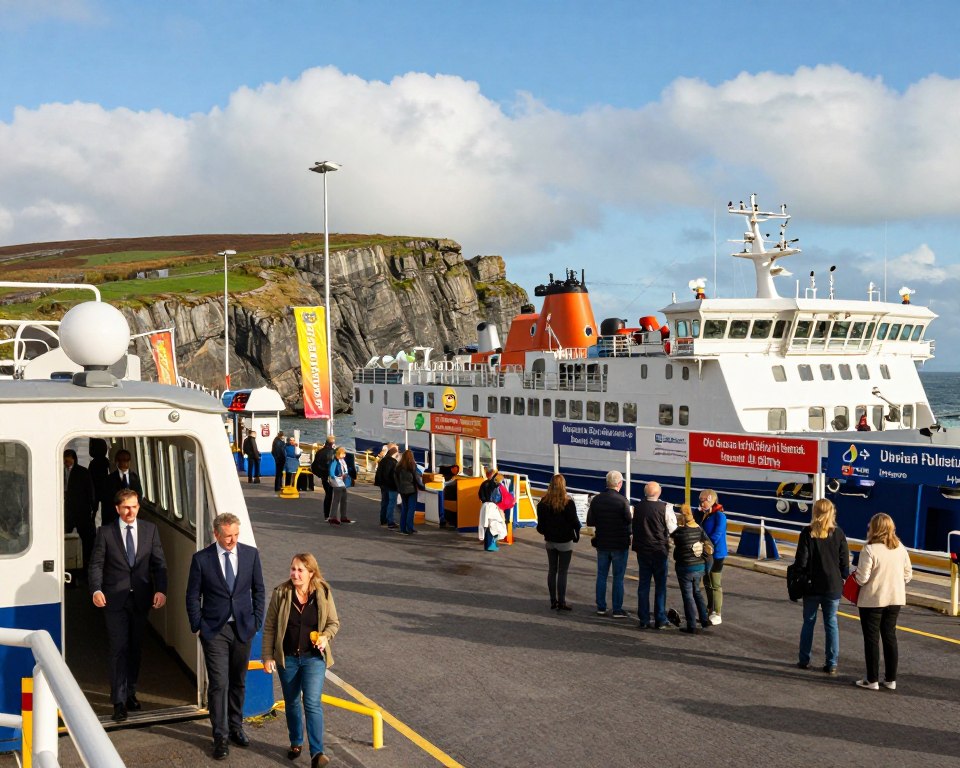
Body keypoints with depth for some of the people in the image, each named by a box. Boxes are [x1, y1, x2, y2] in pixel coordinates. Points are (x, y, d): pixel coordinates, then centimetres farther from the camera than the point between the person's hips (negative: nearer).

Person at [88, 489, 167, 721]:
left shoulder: (150, 530, 4)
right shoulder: (105, 532, -1)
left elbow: (159, 563, 2)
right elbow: (96, 564, -3)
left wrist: (161, 590, -11)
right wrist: (96, 590, -19)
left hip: (141, 598, 2)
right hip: (114, 599, -2)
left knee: (135, 648, 12)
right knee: (118, 649, -3)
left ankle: (129, 693, 28)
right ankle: (119, 701, 2)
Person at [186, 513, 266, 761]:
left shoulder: (251, 554, -1)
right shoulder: (201, 559, -8)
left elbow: (258, 590, 7)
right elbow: (193, 596, 0)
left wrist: (257, 621, 2)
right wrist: (198, 626, -4)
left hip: (243, 629, 3)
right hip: (214, 631, -2)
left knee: (238, 682, 14)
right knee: (218, 684, -4)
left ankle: (236, 728, 29)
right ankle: (220, 736, 7)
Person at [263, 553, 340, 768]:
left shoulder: (323, 594, -6)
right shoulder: (280, 593, -7)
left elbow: (334, 622, 5)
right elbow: (269, 627, -2)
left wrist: (326, 635, -16)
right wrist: (268, 656, -4)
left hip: (314, 657, -1)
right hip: (287, 658, 2)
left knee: (312, 702, -10)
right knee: (291, 702, 15)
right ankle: (296, 743, 35)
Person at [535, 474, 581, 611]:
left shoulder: (543, 502, -4)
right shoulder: (568, 503, -15)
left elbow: (540, 523, 2)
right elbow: (574, 522, -10)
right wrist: (576, 535, 5)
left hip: (550, 541, 4)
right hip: (565, 542, -4)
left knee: (552, 570, 13)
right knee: (563, 572, 2)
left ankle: (553, 601, 16)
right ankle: (561, 602, 3)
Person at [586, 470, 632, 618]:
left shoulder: (596, 499, -4)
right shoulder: (622, 500, -17)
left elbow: (590, 522, 0)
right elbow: (629, 521, -14)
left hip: (602, 543, 4)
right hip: (620, 544, -4)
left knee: (601, 576, 14)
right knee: (618, 578, 5)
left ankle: (601, 607, 17)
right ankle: (617, 610, 7)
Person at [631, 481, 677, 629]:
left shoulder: (638, 507, -3)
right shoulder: (665, 508, -14)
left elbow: (634, 527, 5)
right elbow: (672, 529, -9)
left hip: (642, 550, 3)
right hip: (659, 550, -3)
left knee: (643, 585, 10)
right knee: (660, 586, 6)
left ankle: (644, 620, 11)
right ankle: (660, 621, 7)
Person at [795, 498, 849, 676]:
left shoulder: (807, 533, -9)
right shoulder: (838, 534, -5)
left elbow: (801, 561, -9)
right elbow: (845, 562, -2)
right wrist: (843, 578, 12)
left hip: (812, 586, -1)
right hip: (833, 586, 1)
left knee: (808, 622, 11)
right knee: (831, 623, 8)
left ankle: (804, 660, 16)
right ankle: (832, 664, 9)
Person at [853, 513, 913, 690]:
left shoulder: (869, 550, -19)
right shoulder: (901, 549, 0)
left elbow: (862, 578, -19)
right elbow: (908, 575, 6)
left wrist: (856, 571, 1)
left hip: (872, 600, -5)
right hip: (895, 599, 5)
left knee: (871, 639, 5)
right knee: (890, 637, 16)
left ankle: (872, 680, 10)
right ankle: (891, 679, 21)